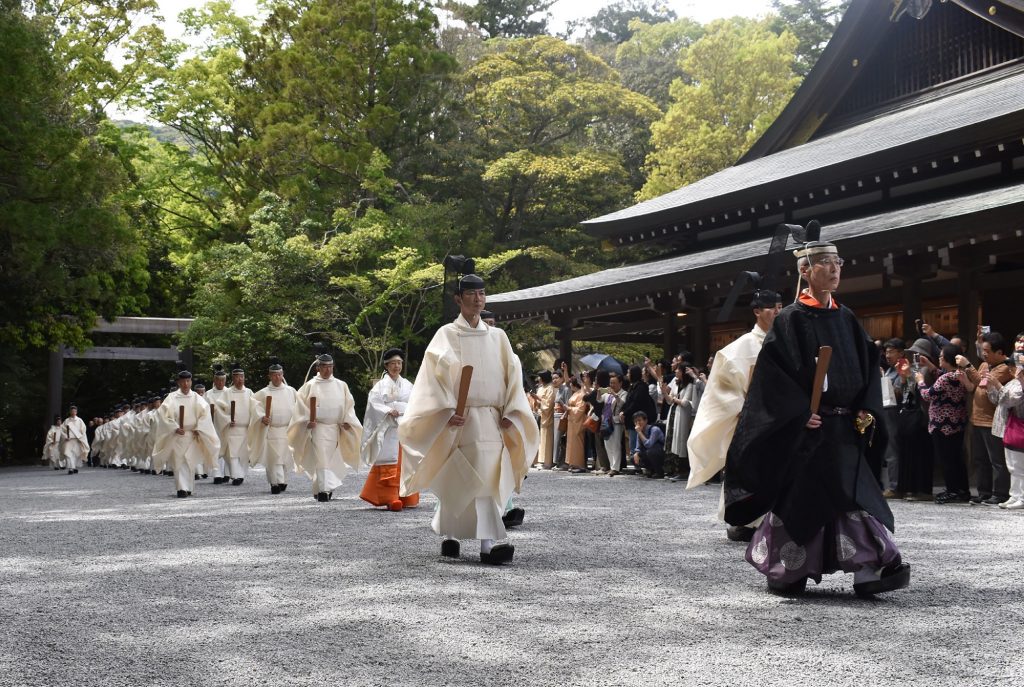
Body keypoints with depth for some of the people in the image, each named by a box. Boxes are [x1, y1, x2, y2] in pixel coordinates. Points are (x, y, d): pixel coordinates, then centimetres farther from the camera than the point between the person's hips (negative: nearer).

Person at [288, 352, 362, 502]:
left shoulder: (341, 386, 8)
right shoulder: (310, 385, 0)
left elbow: (349, 405, 12)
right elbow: (301, 404, 0)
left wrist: (347, 420, 0)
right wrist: (308, 420, -11)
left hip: (335, 428, 4)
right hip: (318, 427, -4)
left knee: (331, 460, 10)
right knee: (321, 459, -12)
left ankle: (319, 489, 26)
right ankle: (323, 490, -16)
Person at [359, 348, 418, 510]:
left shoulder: (407, 385, 14)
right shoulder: (381, 385, 4)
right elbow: (373, 403, -7)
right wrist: (388, 411, -21)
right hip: (387, 428, -4)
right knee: (389, 464, -11)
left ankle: (405, 497, 11)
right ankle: (391, 498, -16)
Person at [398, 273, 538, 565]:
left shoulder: (497, 336, 12)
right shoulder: (446, 335, 2)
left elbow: (512, 374, 11)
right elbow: (435, 375, -5)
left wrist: (510, 412, -1)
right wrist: (447, 411, -16)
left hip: (492, 421, 3)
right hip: (459, 420, -3)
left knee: (489, 481, -2)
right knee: (460, 481, -9)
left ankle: (487, 544, 1)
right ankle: (448, 535, -2)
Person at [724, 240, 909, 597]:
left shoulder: (846, 319, 12)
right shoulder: (790, 319, -6)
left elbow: (869, 365, 15)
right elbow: (771, 368, -12)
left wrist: (867, 409, 1)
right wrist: (800, 413, -18)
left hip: (845, 429, 6)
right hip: (804, 427, -5)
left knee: (852, 494, -2)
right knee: (796, 497, 0)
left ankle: (866, 571, -4)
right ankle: (780, 571, 17)